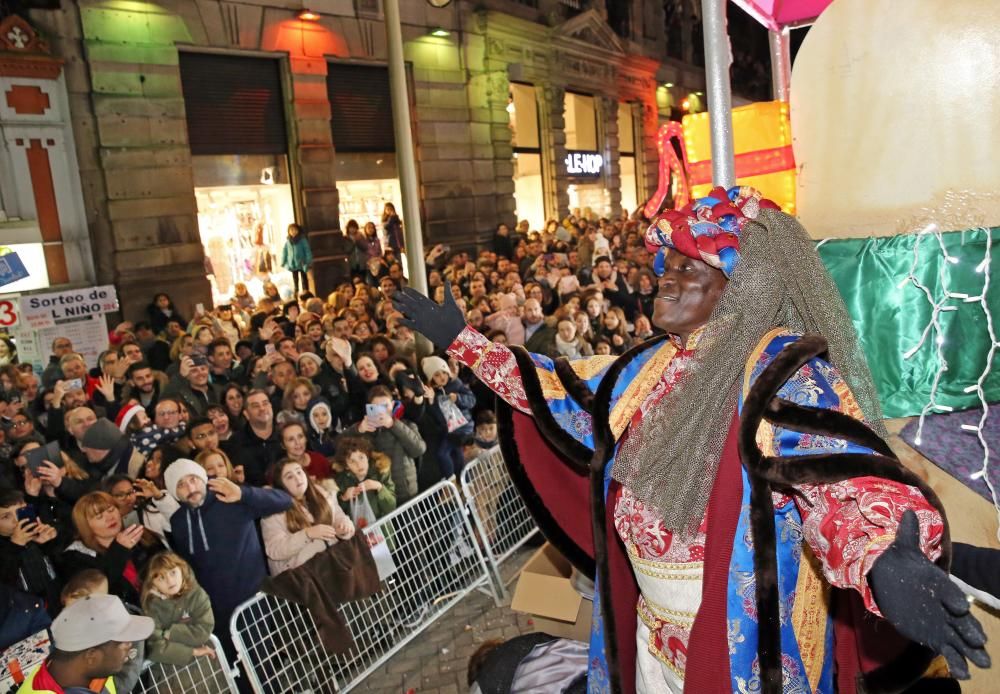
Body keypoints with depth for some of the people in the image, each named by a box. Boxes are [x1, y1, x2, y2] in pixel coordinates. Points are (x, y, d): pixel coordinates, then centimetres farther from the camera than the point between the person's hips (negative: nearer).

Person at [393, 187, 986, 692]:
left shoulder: (786, 374, -20)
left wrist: (886, 563, -57)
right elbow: (564, 394, 11)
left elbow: (844, 481, -34)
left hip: (746, 642, -6)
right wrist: (461, 339, 12)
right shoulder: (651, 365, 2)